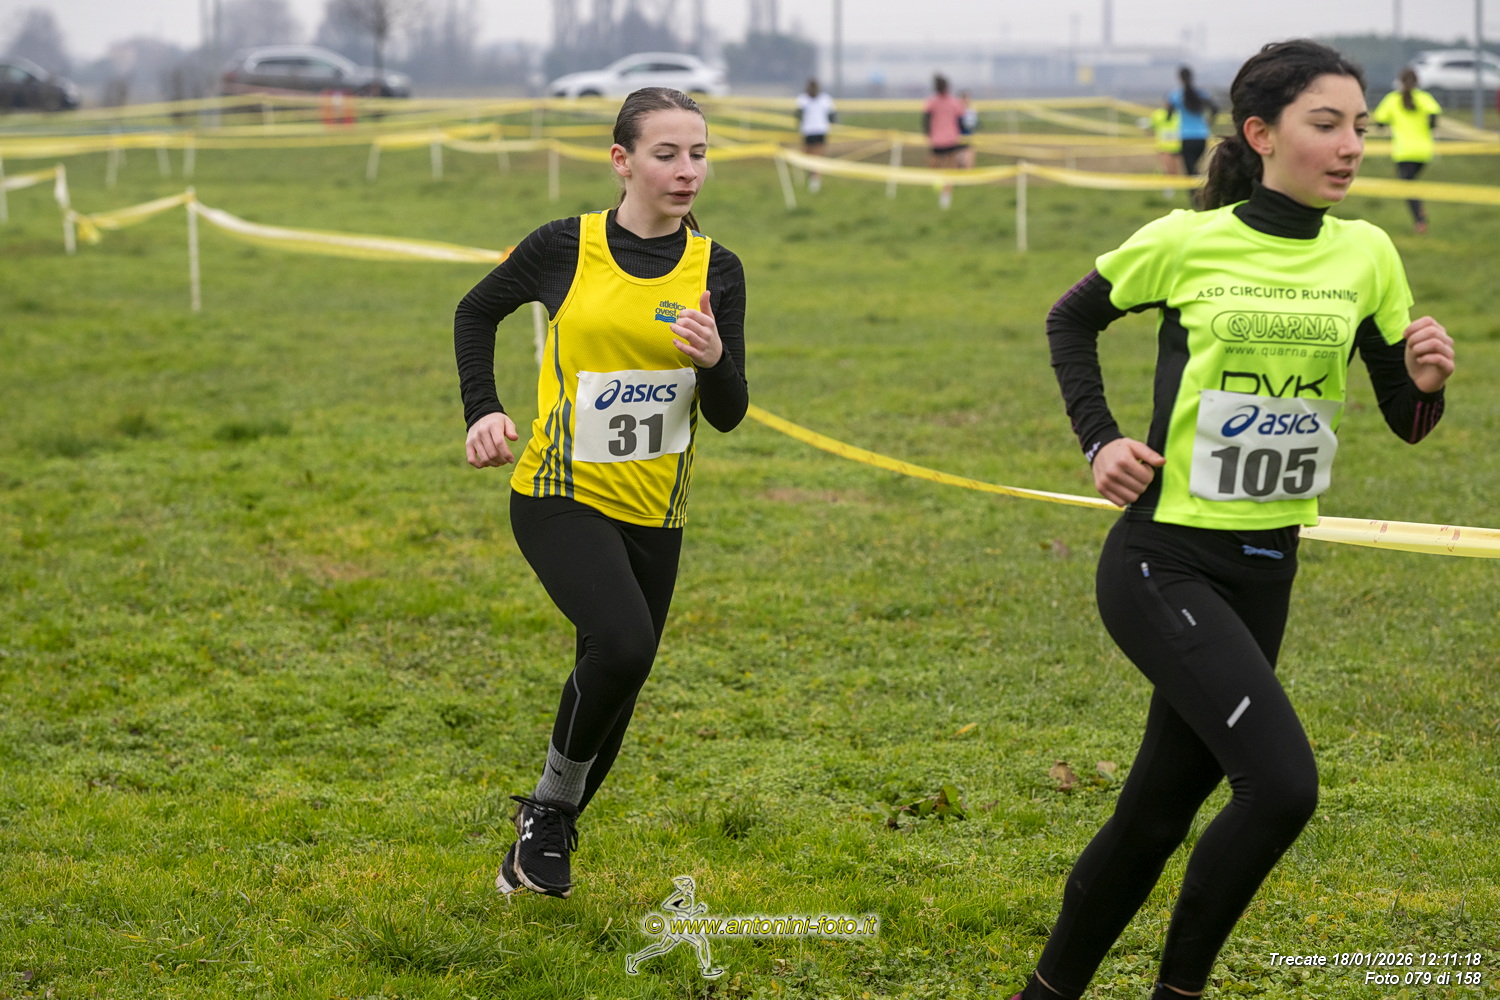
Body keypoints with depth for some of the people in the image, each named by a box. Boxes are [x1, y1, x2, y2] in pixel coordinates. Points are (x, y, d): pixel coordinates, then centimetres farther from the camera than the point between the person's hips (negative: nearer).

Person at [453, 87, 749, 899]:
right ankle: (553, 801, -2)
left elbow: (728, 416, -2)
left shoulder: (715, 270, -1)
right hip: (560, 496, -4)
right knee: (623, 643, -27)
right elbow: (477, 311, 11)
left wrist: (714, 361, -24)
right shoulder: (566, 247, -7)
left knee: (614, 687, 12)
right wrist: (482, 411, -2)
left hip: (653, 513, 4)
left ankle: (546, 834, 37)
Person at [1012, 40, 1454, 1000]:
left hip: (1263, 570, 5)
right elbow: (1072, 319, 10)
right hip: (1163, 561, -5)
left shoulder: (1365, 255, 2)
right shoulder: (1187, 242, -8)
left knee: (1159, 809, 12)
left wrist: (1427, 380, -16)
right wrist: (1098, 439, 0)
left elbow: (1407, 420, 6)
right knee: (1281, 783, -21)